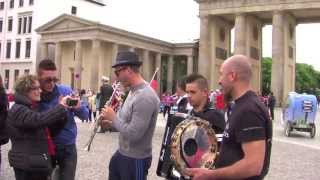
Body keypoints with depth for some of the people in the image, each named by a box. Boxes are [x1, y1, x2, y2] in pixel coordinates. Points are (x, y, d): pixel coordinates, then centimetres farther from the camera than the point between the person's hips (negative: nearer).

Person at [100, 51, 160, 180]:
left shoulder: (145, 97, -28)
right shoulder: (133, 91, 6)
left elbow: (133, 134, -30)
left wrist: (113, 117, -17)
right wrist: (111, 122, 1)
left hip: (136, 159, -9)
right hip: (122, 153, 9)